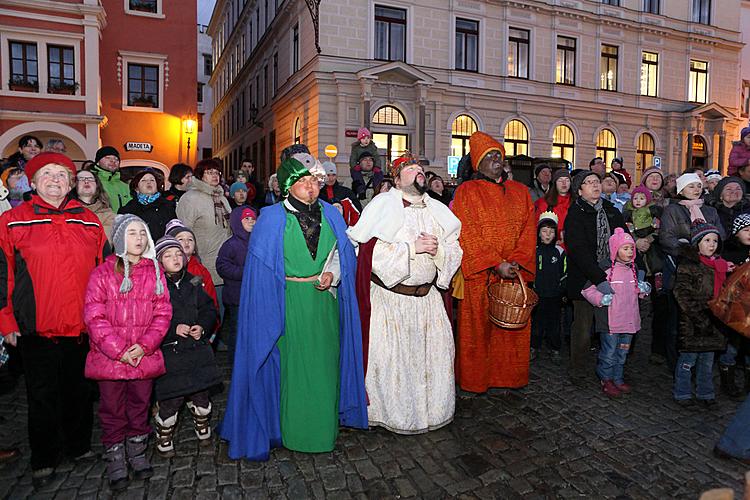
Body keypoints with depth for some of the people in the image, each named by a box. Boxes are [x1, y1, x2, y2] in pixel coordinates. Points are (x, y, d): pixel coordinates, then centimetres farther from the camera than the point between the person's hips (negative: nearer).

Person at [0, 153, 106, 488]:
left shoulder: (89, 221, 6)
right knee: (42, 395, 10)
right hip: (36, 329, -2)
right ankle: (43, 460, 26)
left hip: (82, 327, 2)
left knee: (79, 391, 15)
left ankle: (79, 445, 34)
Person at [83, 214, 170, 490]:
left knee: (140, 405, 14)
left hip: (145, 355, 2)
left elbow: (162, 312, 0)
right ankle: (115, 458, 29)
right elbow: (94, 317, -9)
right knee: (112, 408, 11)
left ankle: (137, 451, 34)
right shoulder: (102, 273, -4)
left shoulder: (154, 271, 2)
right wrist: (118, 350, -16)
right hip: (109, 357, -1)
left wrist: (145, 345, -12)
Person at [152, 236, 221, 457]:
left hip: (197, 347, 4)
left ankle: (203, 430, 34)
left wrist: (203, 327, -4)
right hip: (169, 351, -4)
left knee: (200, 393, 12)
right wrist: (174, 329, -18)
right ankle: (164, 440, 21)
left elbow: (209, 309, 13)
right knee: (170, 397, -1)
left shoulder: (193, 282, 9)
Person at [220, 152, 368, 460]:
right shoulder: (272, 219, -3)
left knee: (325, 363, 11)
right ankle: (294, 431, 21)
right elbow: (262, 267, -1)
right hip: (290, 304, -3)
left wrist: (332, 274, -6)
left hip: (325, 300, 4)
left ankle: (324, 426, 29)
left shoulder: (330, 215, 8)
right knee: (293, 364, 3)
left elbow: (342, 252, 12)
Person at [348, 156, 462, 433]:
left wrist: (437, 249, -13)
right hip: (388, 296, -4)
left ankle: (432, 409, 30)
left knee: (434, 352, 8)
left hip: (427, 295, 5)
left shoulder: (438, 210, 11)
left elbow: (455, 251, 9)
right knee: (389, 356, 1)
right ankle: (392, 412, 23)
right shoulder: (382, 204, -5)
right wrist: (412, 248, -16)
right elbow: (369, 249, -15)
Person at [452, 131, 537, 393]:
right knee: (478, 328, 2)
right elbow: (467, 234, -8)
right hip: (479, 274, -3)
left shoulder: (520, 192, 13)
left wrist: (516, 262, -10)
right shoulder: (466, 192, 0)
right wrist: (496, 264, -15)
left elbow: (528, 229, 6)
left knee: (513, 326, 8)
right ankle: (475, 380, 17)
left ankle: (509, 376, 24)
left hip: (515, 272, 4)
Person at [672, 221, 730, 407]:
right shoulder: (688, 264, -12)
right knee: (688, 358, 2)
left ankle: (705, 392, 30)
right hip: (692, 322, -6)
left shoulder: (719, 264, 11)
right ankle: (682, 393, 17)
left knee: (708, 359, 16)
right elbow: (682, 293, -17)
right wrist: (699, 316, -18)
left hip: (713, 322, 7)